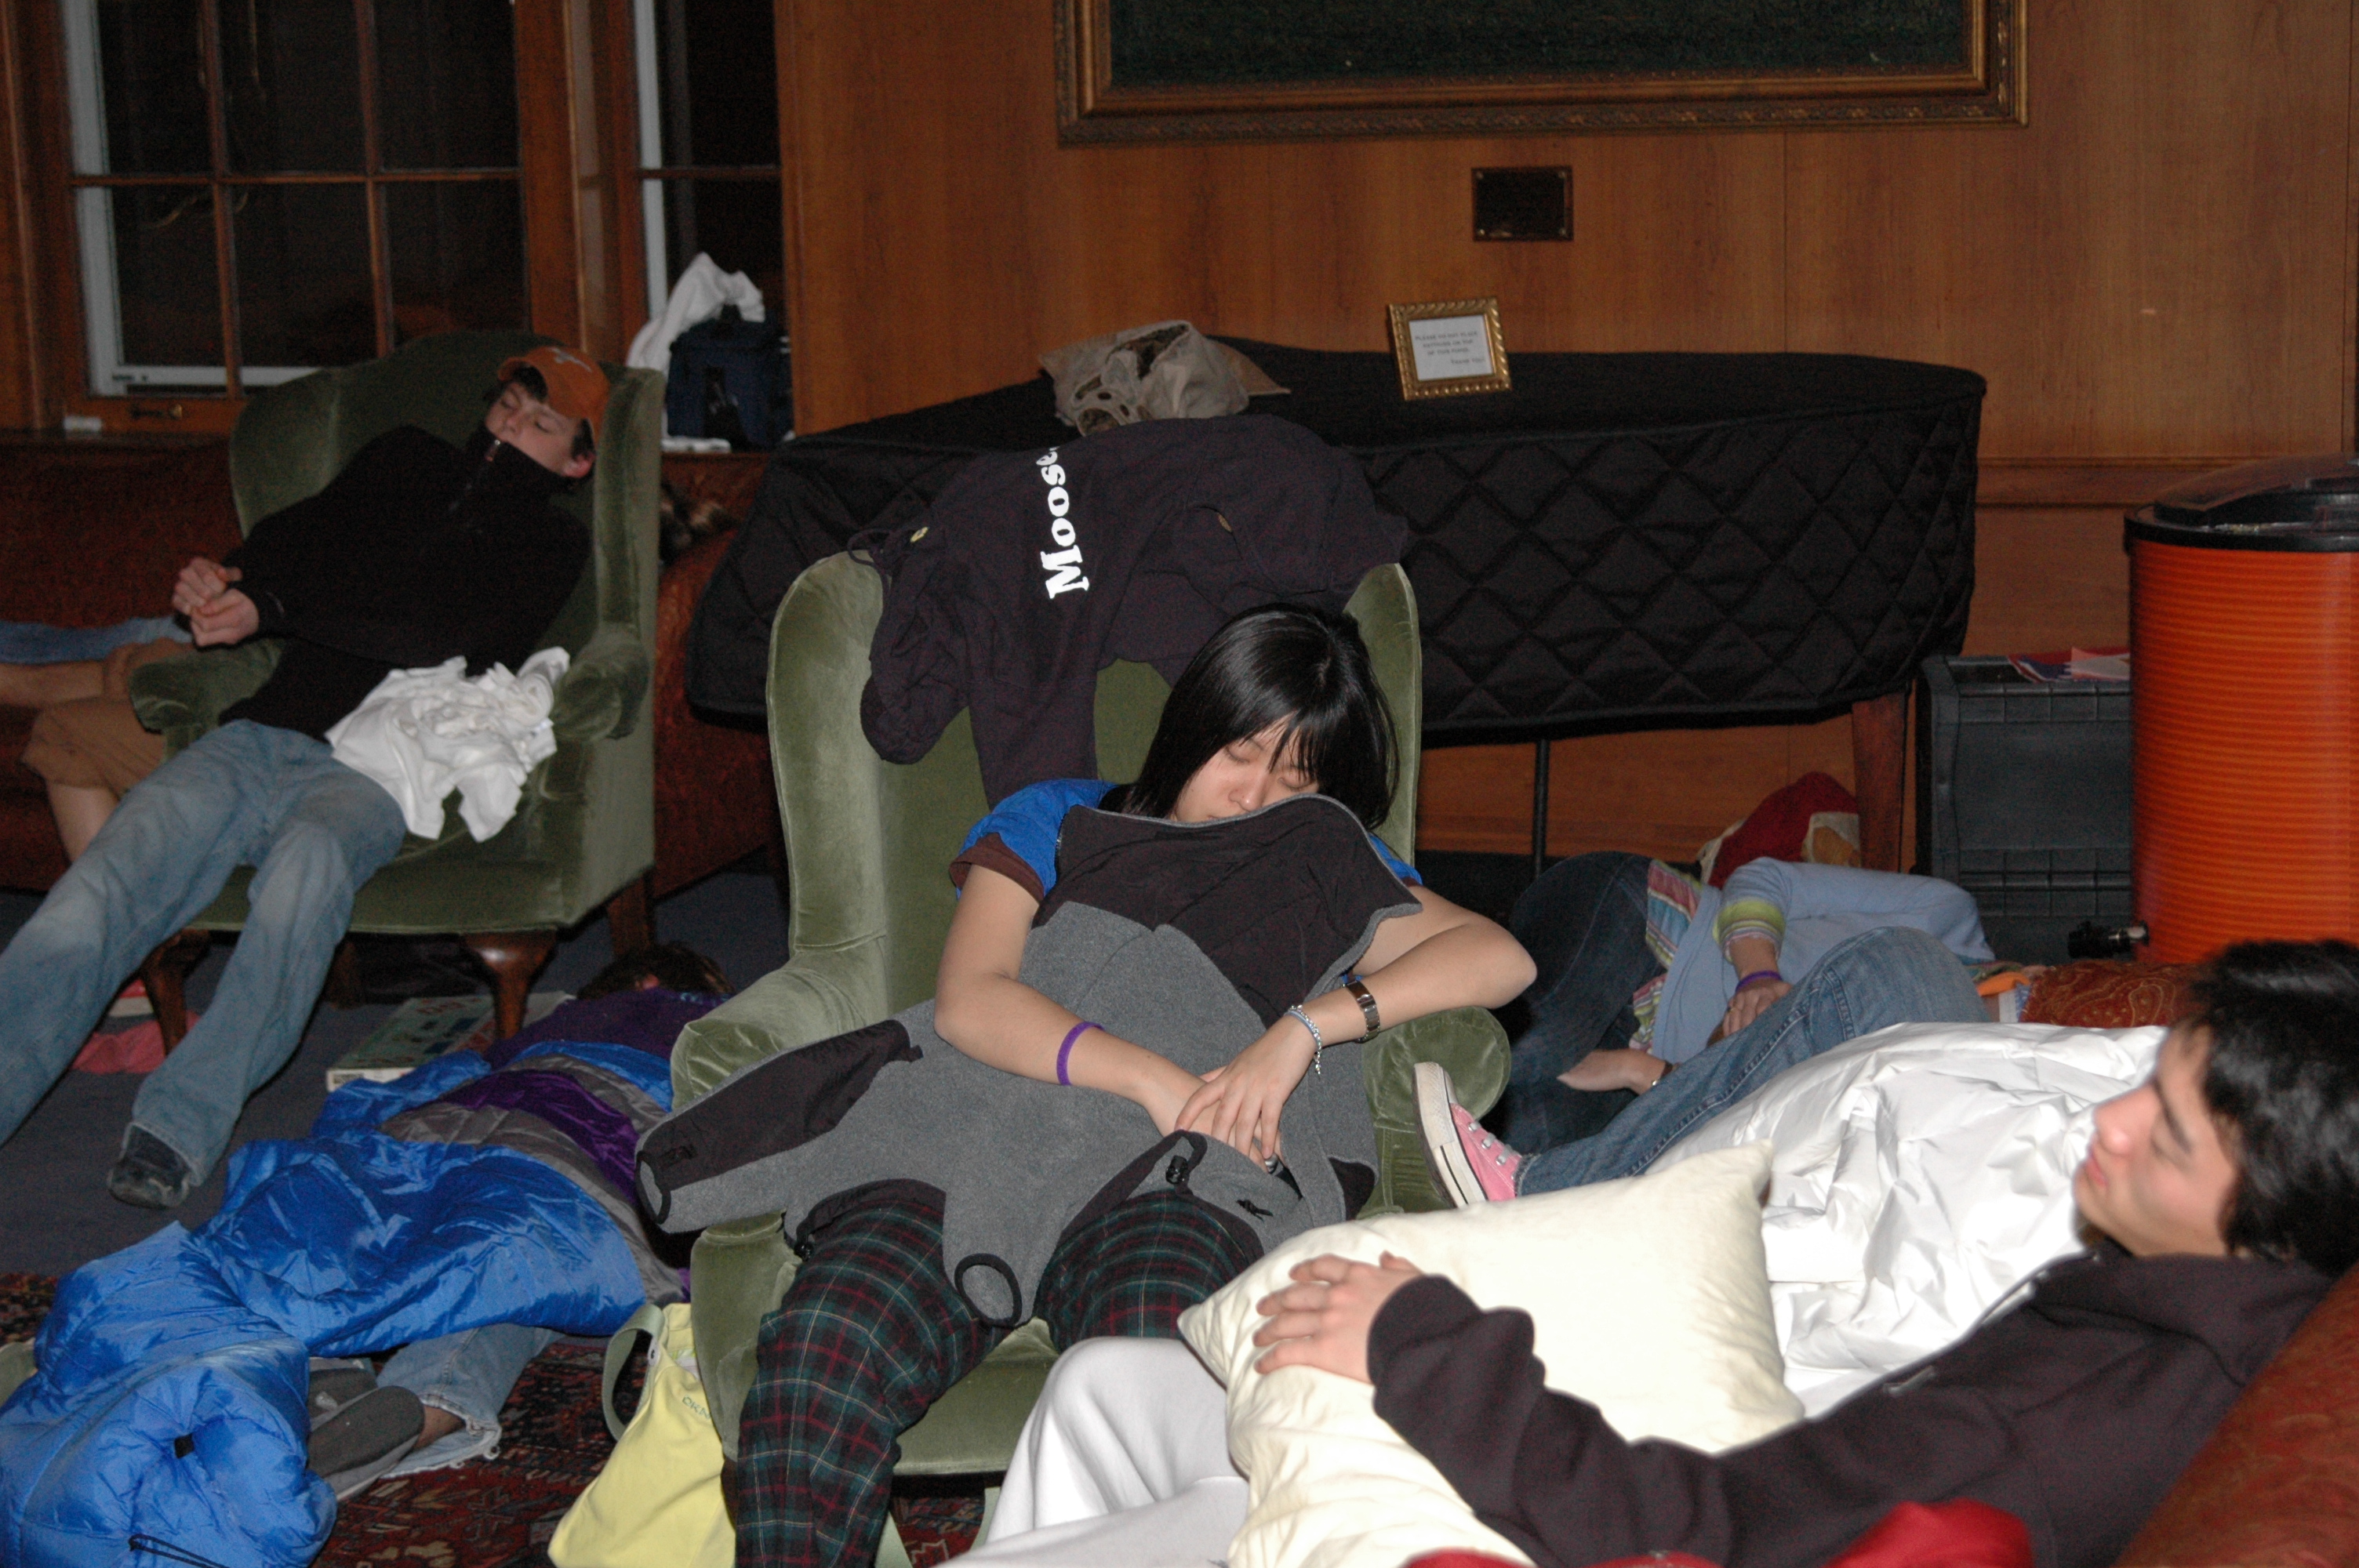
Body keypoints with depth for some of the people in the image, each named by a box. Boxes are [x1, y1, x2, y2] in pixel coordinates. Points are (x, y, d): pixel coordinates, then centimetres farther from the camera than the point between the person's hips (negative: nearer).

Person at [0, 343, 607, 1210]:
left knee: (311, 856, -39)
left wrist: (272, 607, -14)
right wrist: (225, 575, -5)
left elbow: (434, 626, -5)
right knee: (84, 907, -20)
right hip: (258, 738, 4)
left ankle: (178, 1126, -40)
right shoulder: (407, 462, 28)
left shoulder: (550, 543, 12)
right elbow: (298, 535, 18)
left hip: (370, 772, -4)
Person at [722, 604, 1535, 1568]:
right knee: (826, 1337, -35)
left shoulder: (1324, 869, 28)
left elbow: (1501, 959, 11)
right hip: (980, 1140, 1)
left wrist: (1305, 1027, -4)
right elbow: (970, 1001, 7)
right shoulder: (1054, 822, 26)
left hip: (1170, 1176, 0)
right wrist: (1153, 1077, -9)